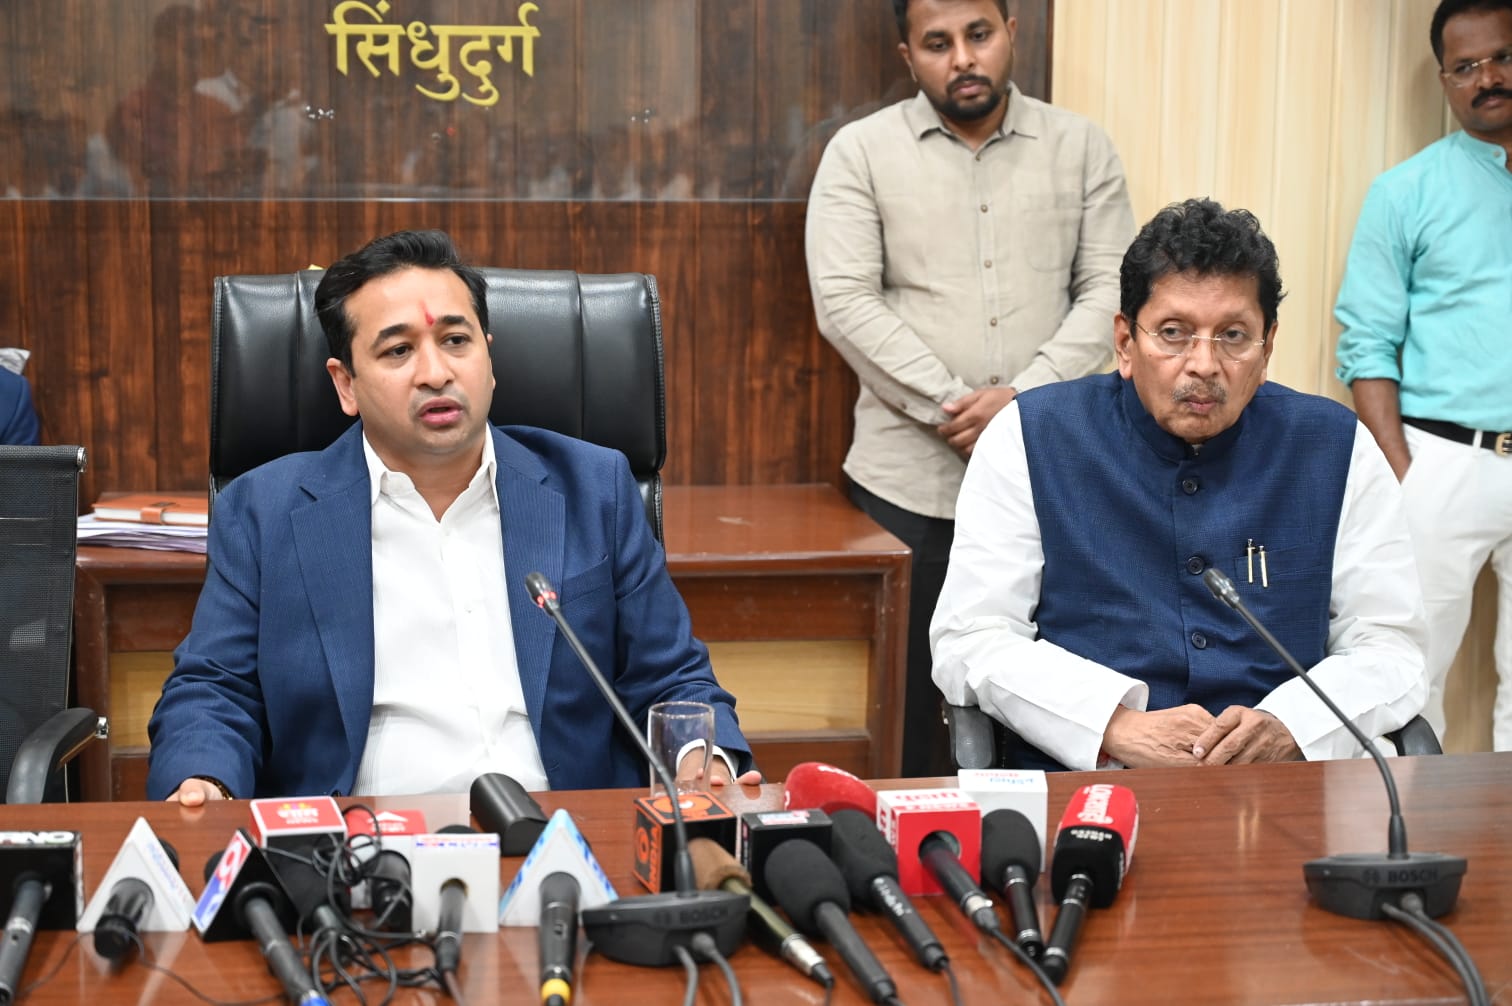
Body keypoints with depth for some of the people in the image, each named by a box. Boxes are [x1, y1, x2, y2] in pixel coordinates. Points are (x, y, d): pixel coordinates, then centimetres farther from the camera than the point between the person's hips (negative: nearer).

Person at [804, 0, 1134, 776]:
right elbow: (845, 302, -7)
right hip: (909, 475, -1)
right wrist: (954, 409, -13)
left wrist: (1025, 398, -12)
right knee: (907, 687, 4)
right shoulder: (861, 152, 2)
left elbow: (1110, 287, 2)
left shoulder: (1081, 147, 8)